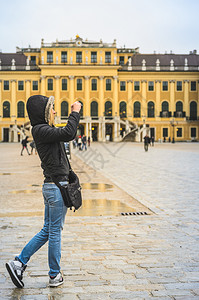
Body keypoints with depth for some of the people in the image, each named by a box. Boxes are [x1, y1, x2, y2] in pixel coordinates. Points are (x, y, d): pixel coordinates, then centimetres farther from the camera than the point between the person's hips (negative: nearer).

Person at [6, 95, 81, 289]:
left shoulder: (44, 130, 15)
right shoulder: (41, 130, -16)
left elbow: (66, 135, 25)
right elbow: (68, 134, -26)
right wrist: (75, 112, -17)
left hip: (51, 186, 10)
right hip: (56, 186, -10)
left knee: (47, 231, 17)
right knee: (55, 231, 2)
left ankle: (19, 263, 20)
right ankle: (55, 276, 16)